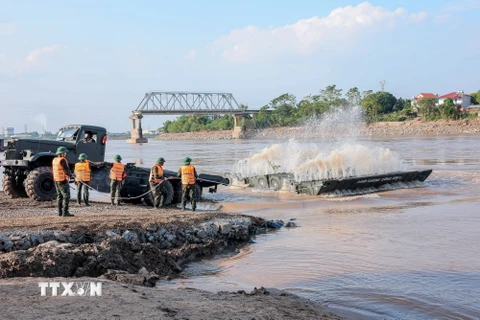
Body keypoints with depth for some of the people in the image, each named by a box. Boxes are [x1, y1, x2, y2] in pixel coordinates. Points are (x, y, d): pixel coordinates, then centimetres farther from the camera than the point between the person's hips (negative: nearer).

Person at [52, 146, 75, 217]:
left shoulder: (54, 160, 10)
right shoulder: (62, 160, -17)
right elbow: (66, 170, -21)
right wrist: (71, 175, -1)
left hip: (56, 180, 9)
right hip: (63, 180, -9)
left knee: (59, 196, 12)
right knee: (66, 196, -7)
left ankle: (60, 212, 13)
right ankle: (65, 212, -12)